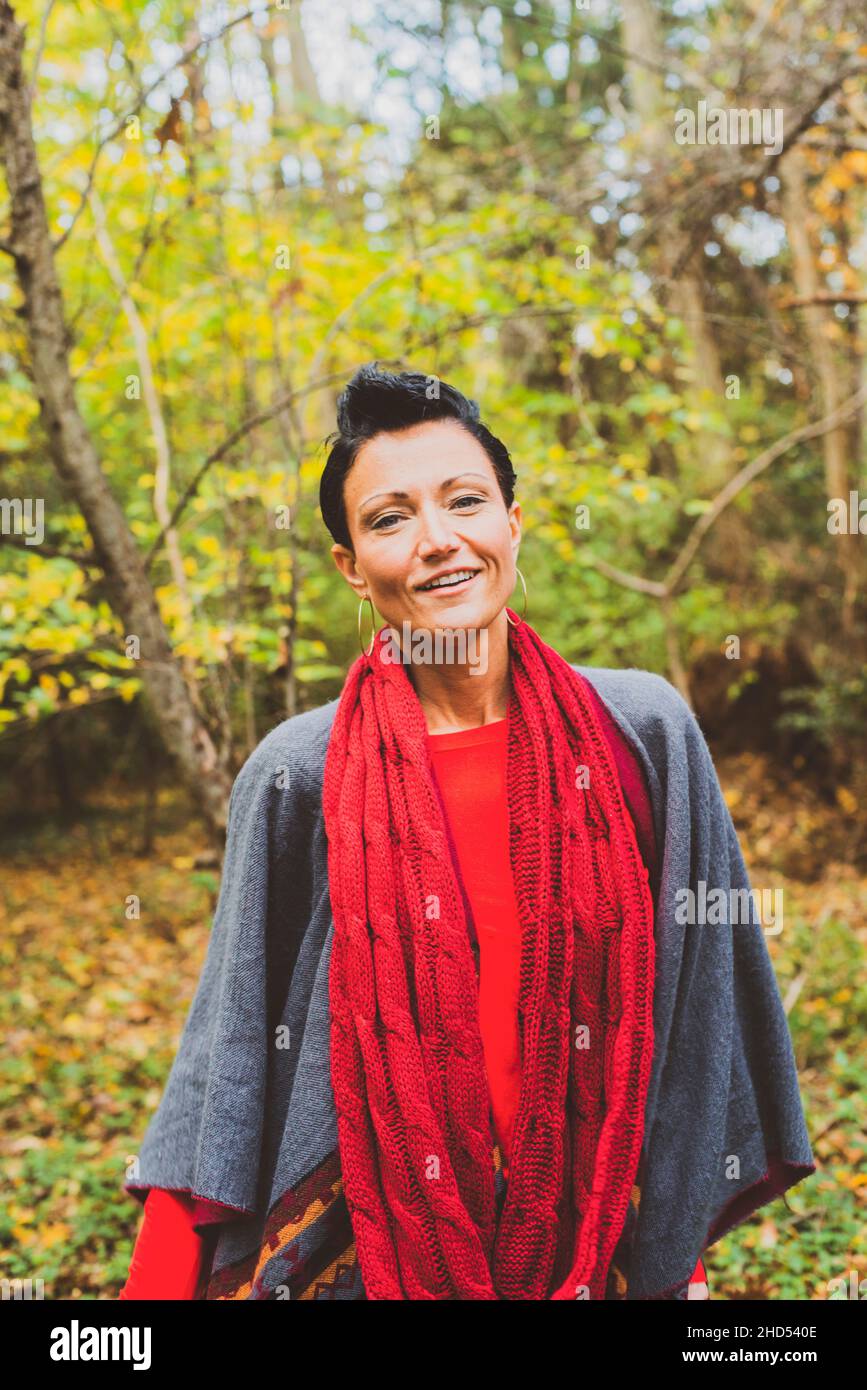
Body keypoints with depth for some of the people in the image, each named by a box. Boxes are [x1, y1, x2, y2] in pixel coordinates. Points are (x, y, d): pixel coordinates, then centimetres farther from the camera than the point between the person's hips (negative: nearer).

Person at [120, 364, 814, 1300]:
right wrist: (162, 1282, -7)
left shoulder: (643, 731, -9)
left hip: (598, 1245, 2)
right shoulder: (299, 776, -11)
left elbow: (697, 1010, -1)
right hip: (376, 1248, -1)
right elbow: (231, 1047, -5)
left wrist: (682, 1248, 2)